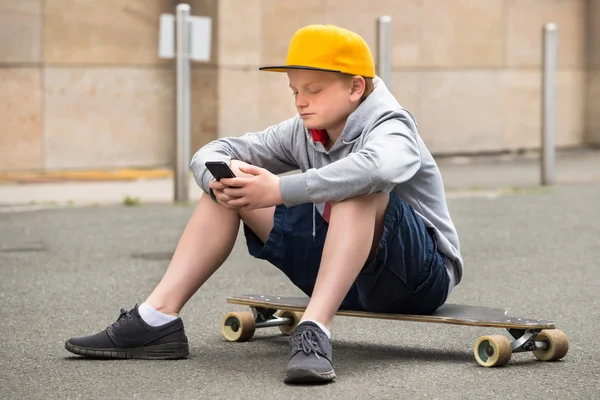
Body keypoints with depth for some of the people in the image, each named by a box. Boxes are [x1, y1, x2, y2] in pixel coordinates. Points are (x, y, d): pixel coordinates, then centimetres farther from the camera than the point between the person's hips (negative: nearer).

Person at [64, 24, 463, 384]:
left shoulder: (389, 125, -19)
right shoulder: (302, 133, 2)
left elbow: (377, 167, -46)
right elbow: (210, 153, 2)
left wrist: (281, 190, -45)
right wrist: (220, 179, -23)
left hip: (418, 275, -7)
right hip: (344, 272, 7)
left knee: (359, 188, -37)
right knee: (231, 187, 0)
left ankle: (315, 330, -47)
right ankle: (157, 320, -9)